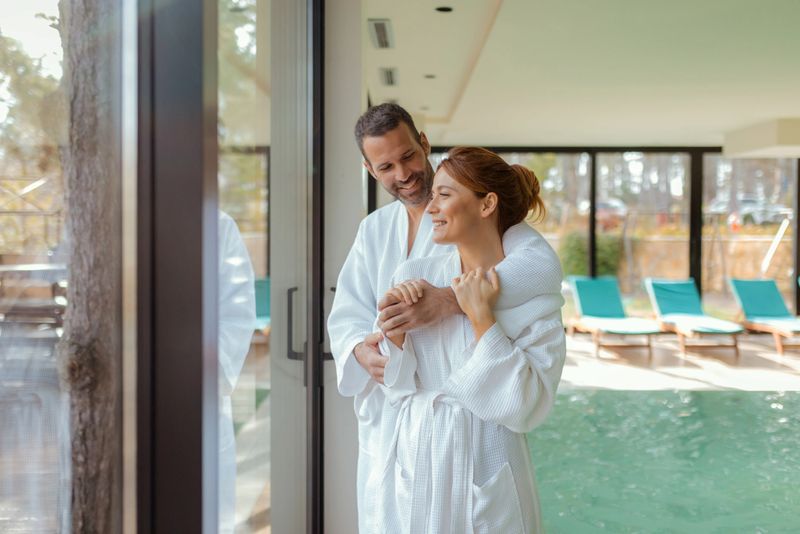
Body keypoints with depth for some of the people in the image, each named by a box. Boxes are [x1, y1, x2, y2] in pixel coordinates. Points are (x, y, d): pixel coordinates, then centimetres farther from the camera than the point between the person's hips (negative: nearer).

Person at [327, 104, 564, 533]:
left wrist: (448, 300, -40)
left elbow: (543, 265, -27)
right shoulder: (372, 230, 11)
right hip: (386, 415, 5)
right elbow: (346, 314, 4)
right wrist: (361, 350, -20)